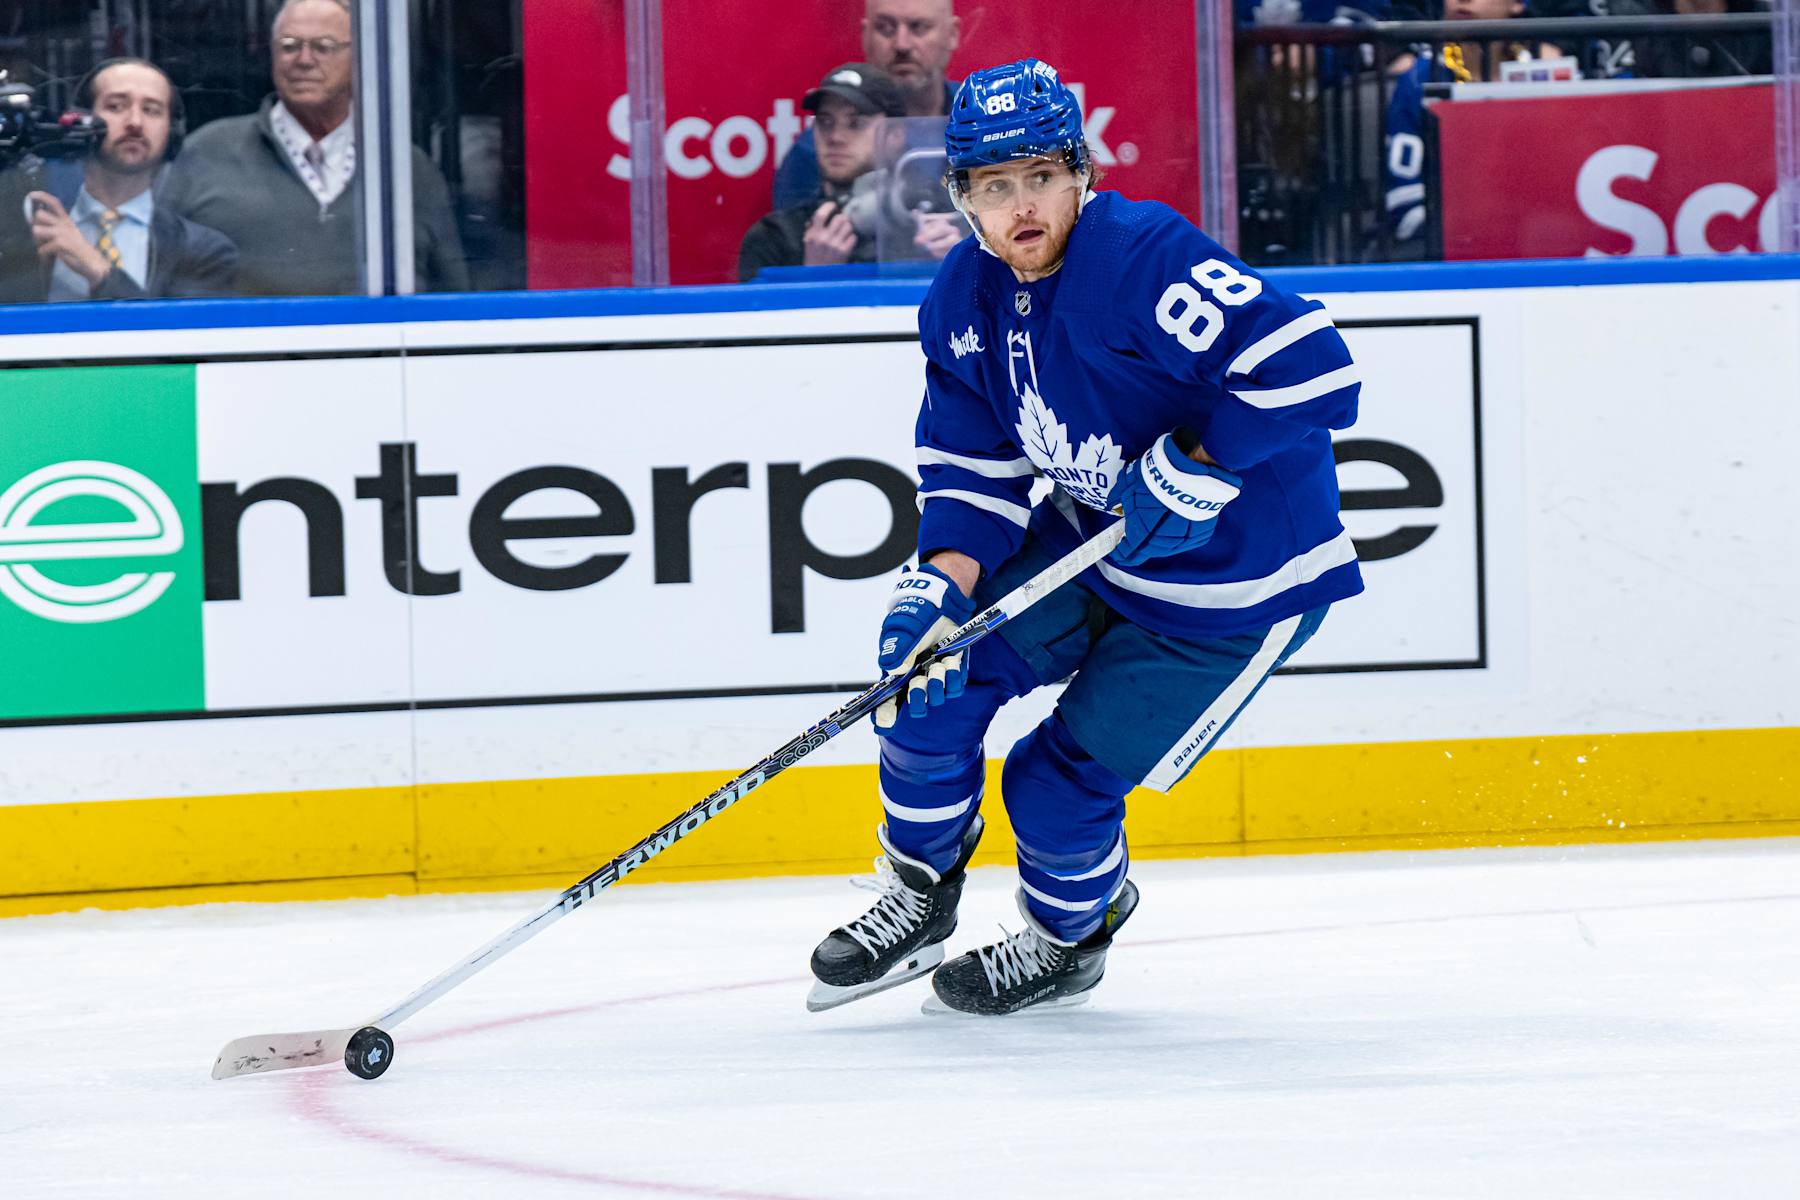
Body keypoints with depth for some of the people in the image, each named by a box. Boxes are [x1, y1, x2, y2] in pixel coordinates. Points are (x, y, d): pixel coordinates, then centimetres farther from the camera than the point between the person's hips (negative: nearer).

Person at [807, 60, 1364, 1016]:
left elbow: (1311, 365, -35)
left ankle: (1067, 944, 28)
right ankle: (916, 902, 17)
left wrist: (1198, 471, -33)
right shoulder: (963, 300, -5)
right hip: (1086, 539, 7)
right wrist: (945, 583, -16)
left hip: (1236, 584, -7)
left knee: (1060, 784, -6)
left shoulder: (1143, 256, -30)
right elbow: (971, 466, 1)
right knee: (927, 668, -7)